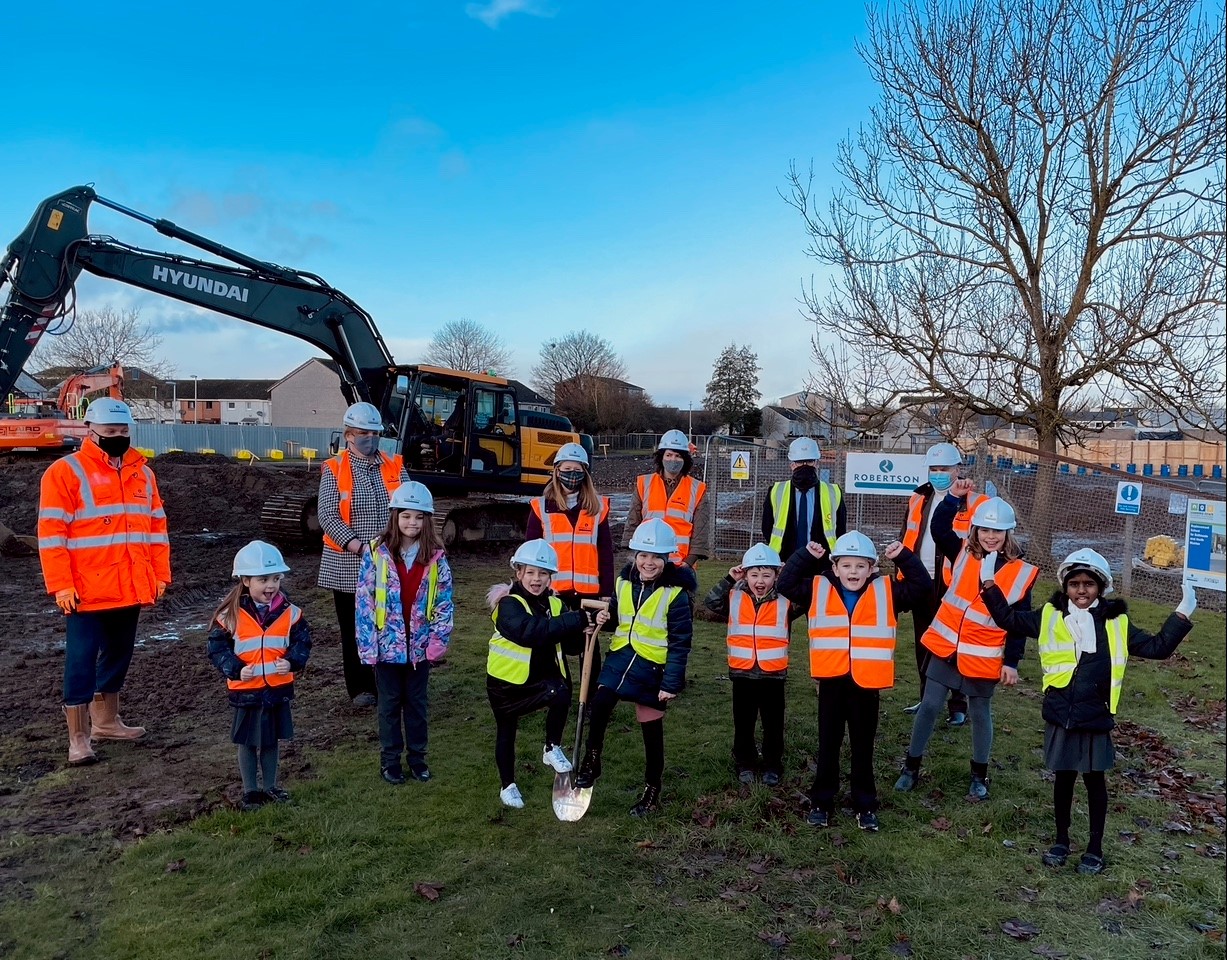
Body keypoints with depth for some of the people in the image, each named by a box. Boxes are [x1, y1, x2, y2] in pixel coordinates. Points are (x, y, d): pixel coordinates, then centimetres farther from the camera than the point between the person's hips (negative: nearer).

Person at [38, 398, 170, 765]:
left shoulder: (143, 473, 11)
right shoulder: (65, 472, -7)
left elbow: (156, 526, 14)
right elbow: (51, 534, -10)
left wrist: (160, 574, 8)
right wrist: (61, 585, -16)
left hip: (130, 589, 6)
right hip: (87, 592, -6)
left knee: (119, 655, 17)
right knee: (81, 662, 0)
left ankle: (106, 721, 32)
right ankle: (79, 738, 10)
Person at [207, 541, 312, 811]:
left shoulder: (289, 612, -6)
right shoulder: (231, 615, -12)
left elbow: (303, 640, 1)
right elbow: (217, 647, -7)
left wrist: (293, 662, -16)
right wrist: (235, 669, -20)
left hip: (279, 688, 2)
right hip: (245, 690, -2)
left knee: (272, 740, 18)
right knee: (248, 742, 13)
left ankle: (270, 786, 34)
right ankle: (251, 790, 29)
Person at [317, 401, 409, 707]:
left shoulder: (395, 467, 5)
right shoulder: (333, 469, -2)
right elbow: (327, 515, -10)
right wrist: (358, 546, -21)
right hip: (347, 565, -1)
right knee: (353, 628, 9)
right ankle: (360, 687, 22)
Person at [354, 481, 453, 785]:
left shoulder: (436, 557, -4)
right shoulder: (375, 552, -9)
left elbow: (444, 601, -1)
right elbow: (363, 600, -8)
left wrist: (439, 640, -8)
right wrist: (367, 644, -11)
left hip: (419, 644, 2)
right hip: (387, 643, -1)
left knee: (417, 702, 15)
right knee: (390, 703, 13)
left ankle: (417, 756, 30)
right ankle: (390, 760, 27)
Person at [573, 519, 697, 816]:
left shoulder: (676, 593, -13)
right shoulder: (623, 582, 2)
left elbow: (680, 644, -12)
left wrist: (672, 683, -15)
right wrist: (604, 617, -6)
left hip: (652, 667, -4)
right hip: (621, 656, 4)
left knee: (652, 733, 7)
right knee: (599, 706, -17)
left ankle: (652, 794, 24)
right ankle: (591, 761, 6)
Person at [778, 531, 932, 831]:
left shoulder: (886, 592, 1)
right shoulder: (818, 589, 0)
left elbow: (922, 587, 0)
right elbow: (786, 584, -1)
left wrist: (903, 557, -7)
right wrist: (805, 556, -6)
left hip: (866, 683, 0)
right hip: (831, 681, 0)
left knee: (863, 747, 13)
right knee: (828, 745, 13)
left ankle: (865, 805, 27)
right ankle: (821, 802, 25)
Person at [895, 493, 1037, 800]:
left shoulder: (1020, 572, -8)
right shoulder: (964, 553, -1)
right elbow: (940, 529, -12)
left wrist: (1011, 662, -5)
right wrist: (954, 498, -21)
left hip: (983, 658, -1)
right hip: (947, 647, 2)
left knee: (980, 714, 13)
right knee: (930, 706, 7)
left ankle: (979, 775, 32)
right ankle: (911, 766, 21)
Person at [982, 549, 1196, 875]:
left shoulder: (1116, 624, 0)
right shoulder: (1050, 617, -1)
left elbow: (1157, 647, 5)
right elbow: (1008, 618, 7)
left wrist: (1181, 616, -3)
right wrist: (990, 586, 2)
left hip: (1096, 717, 0)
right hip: (1060, 717, 1)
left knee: (1094, 780, 12)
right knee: (1063, 778, 13)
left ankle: (1095, 848, 27)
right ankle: (1061, 840, 30)